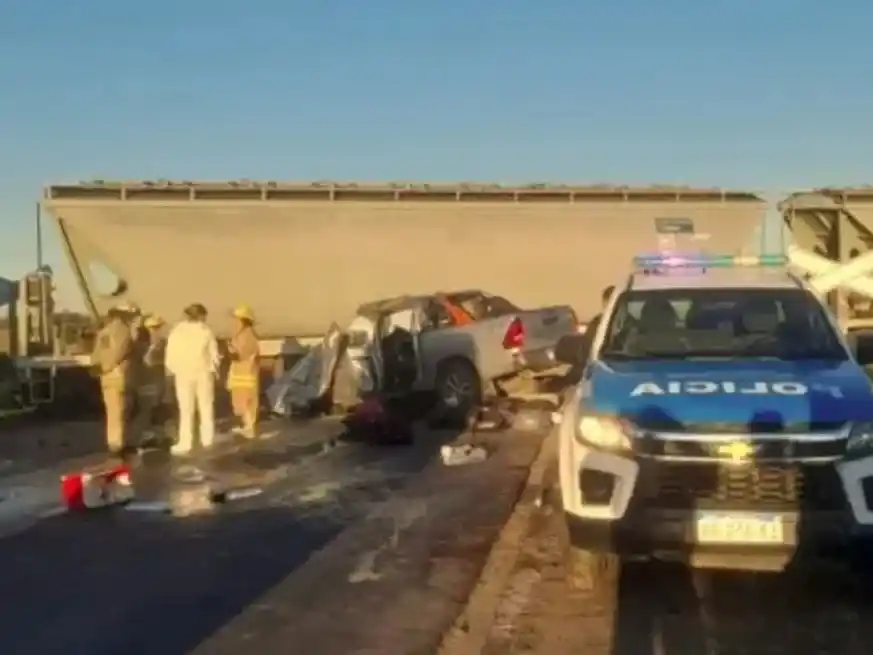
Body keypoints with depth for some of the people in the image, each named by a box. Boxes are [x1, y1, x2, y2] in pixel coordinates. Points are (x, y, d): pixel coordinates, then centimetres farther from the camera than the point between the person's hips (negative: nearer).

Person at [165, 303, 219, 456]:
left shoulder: (177, 331, -5)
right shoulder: (206, 331, -5)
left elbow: (171, 354, -5)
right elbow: (213, 353, -2)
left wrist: (171, 369, 10)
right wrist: (214, 369, 13)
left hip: (184, 373, 0)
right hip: (203, 372, 0)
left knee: (186, 409, 2)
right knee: (206, 406, 13)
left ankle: (185, 443, -2)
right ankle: (207, 439, 19)